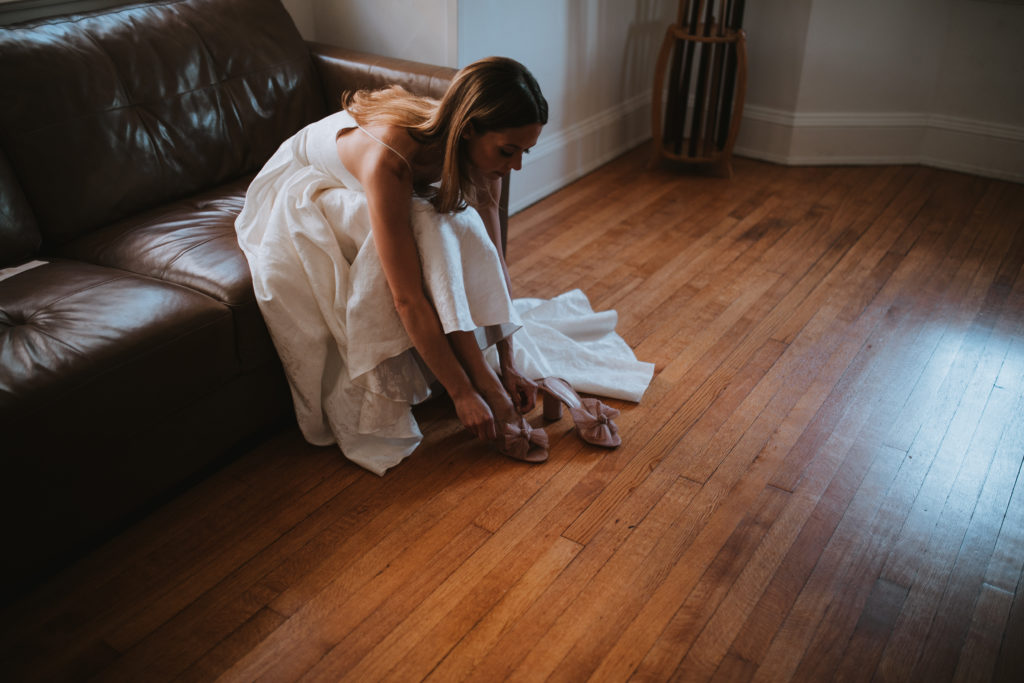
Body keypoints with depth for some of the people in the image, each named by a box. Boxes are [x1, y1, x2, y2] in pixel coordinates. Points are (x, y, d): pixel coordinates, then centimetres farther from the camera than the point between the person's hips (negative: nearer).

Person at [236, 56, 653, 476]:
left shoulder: (478, 149, -20)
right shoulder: (388, 158, -41)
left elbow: (490, 258, -14)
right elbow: (408, 299, -40)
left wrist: (507, 364, -15)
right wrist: (462, 393, -34)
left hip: (358, 194, 6)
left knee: (460, 232, -24)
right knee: (427, 229, -33)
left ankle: (489, 379, -16)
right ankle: (489, 393, -26)